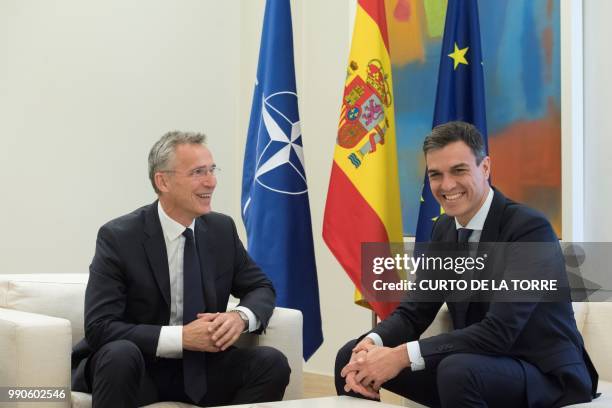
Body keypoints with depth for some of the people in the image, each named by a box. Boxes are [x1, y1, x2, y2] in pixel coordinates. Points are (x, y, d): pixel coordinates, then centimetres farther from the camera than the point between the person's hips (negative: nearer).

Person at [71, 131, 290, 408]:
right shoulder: (118, 237, -15)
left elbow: (261, 288, 9)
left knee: (272, 363, -19)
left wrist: (241, 316, -16)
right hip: (135, 368, -4)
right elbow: (99, 328, -21)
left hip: (200, 367, 5)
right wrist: (181, 337, -29)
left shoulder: (222, 229, 0)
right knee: (120, 355, -37)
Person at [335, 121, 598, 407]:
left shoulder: (530, 228, -19)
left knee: (458, 369, -38)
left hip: (545, 375, -7)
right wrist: (371, 344, -17)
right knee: (351, 355, 0)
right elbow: (414, 311, 5)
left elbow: (498, 332, -27)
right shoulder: (444, 228, 6)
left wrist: (403, 355, -30)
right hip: (479, 365, 7)